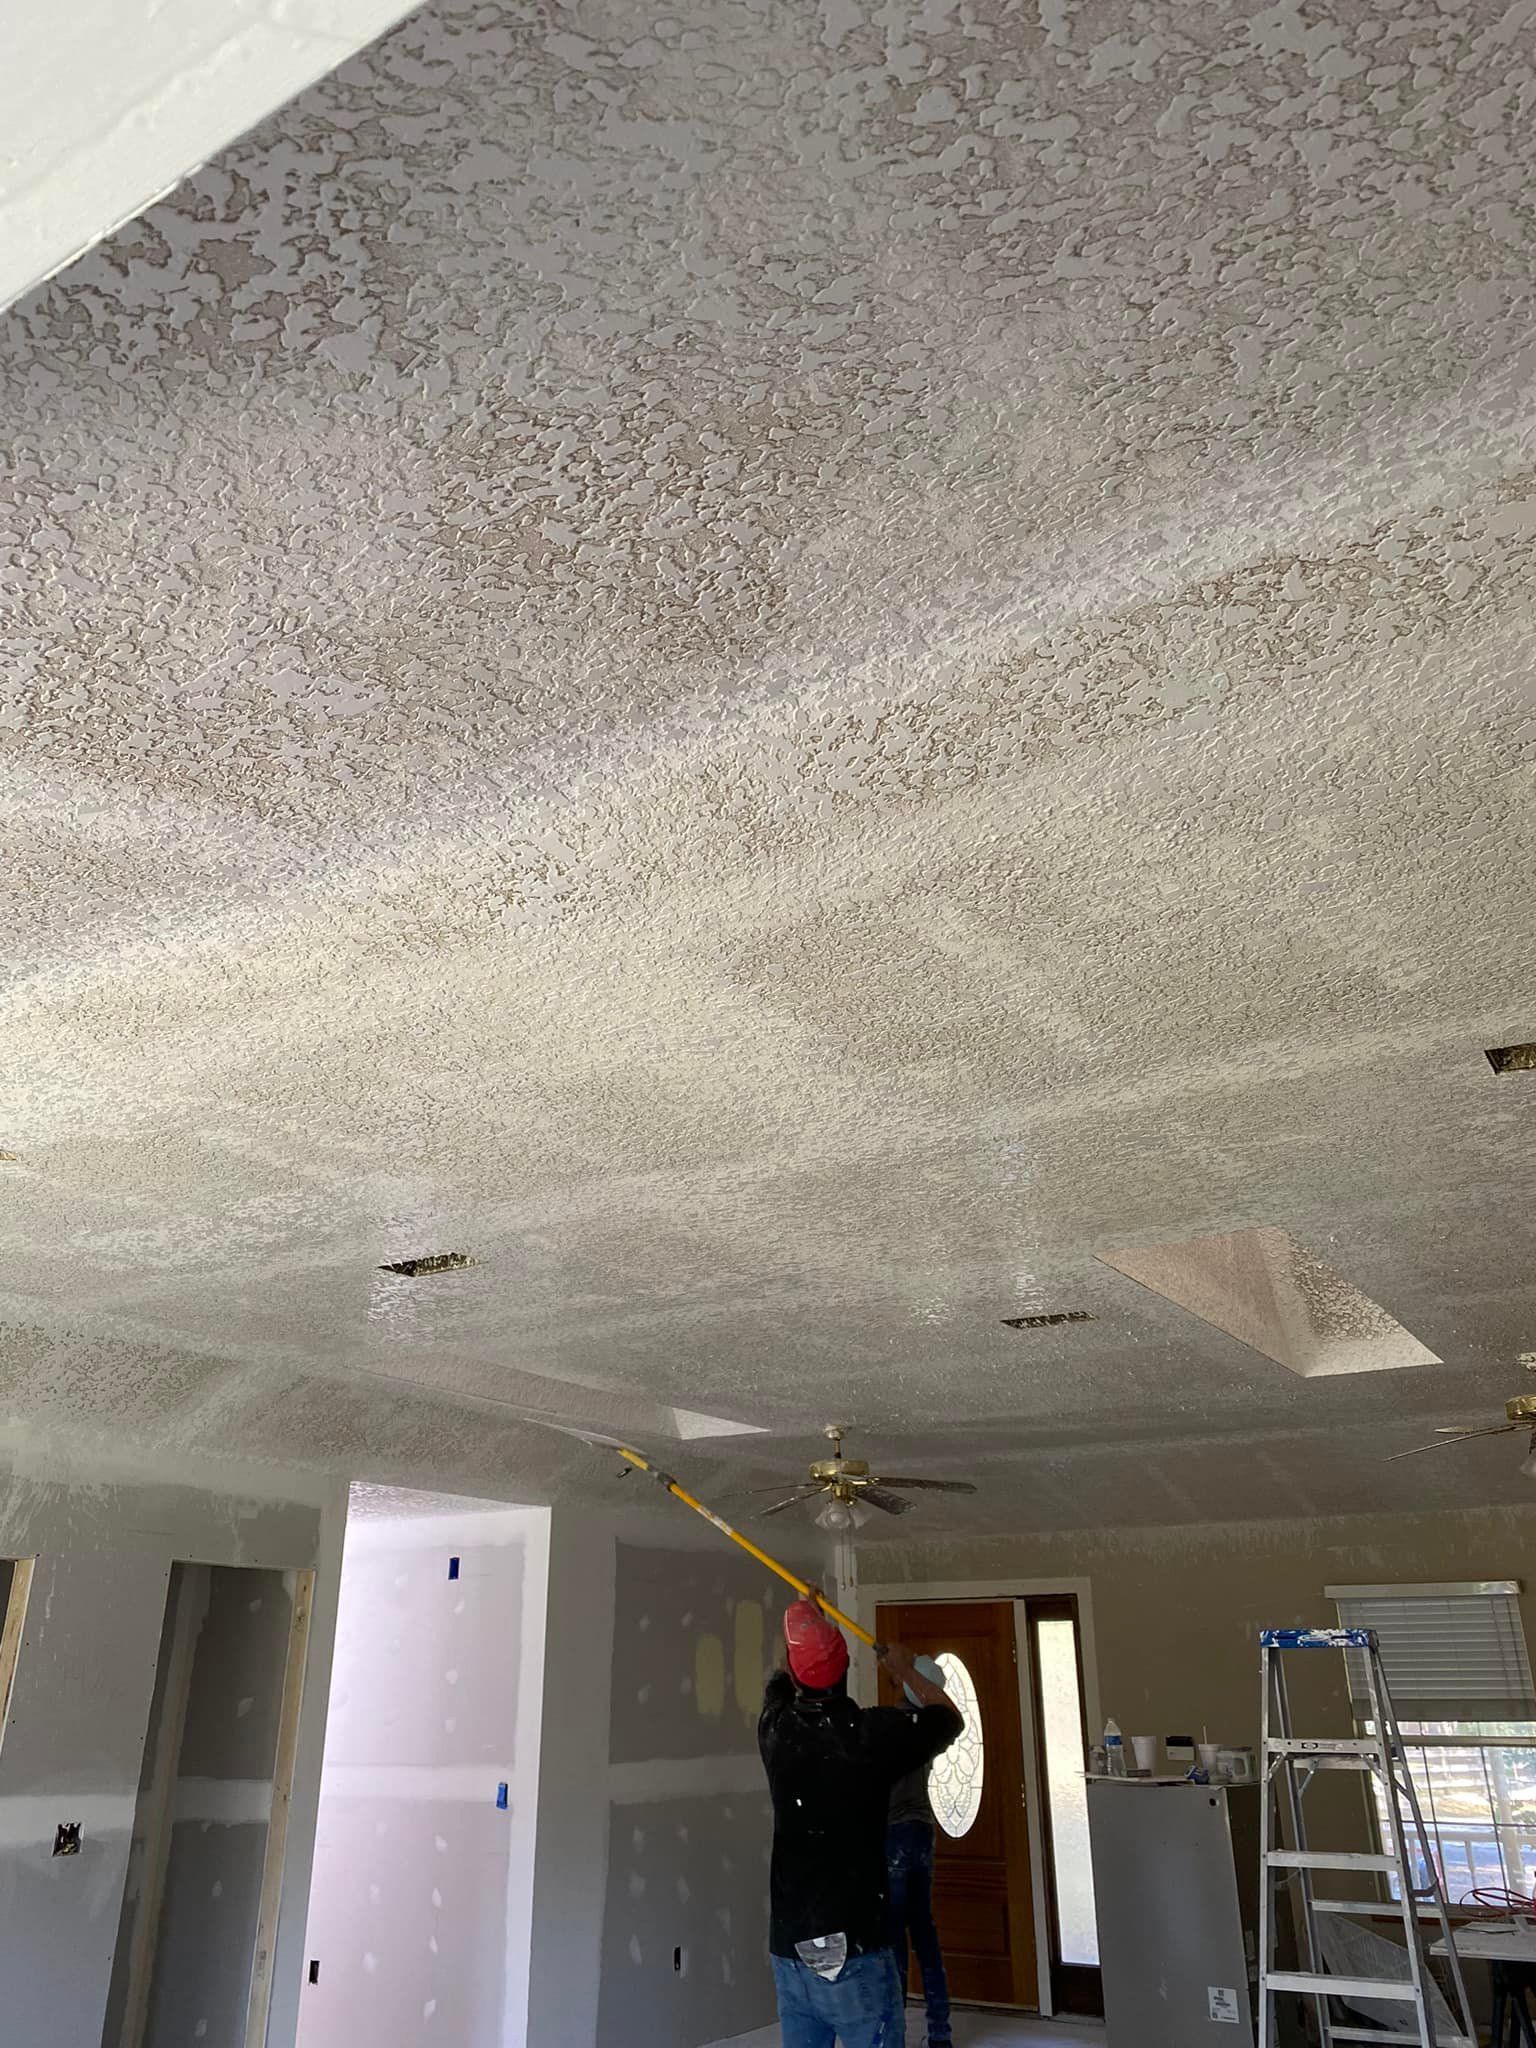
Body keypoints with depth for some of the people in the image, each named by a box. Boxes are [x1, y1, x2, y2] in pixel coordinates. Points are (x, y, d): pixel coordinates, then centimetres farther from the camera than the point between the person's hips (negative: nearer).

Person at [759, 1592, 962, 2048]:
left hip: (788, 1951, 5)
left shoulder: (775, 1730, -2)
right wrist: (906, 1671, 21)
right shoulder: (873, 1733, -15)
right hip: (855, 1955, -5)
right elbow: (950, 1718, 5)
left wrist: (807, 1615, 38)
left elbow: (780, 1681, 23)